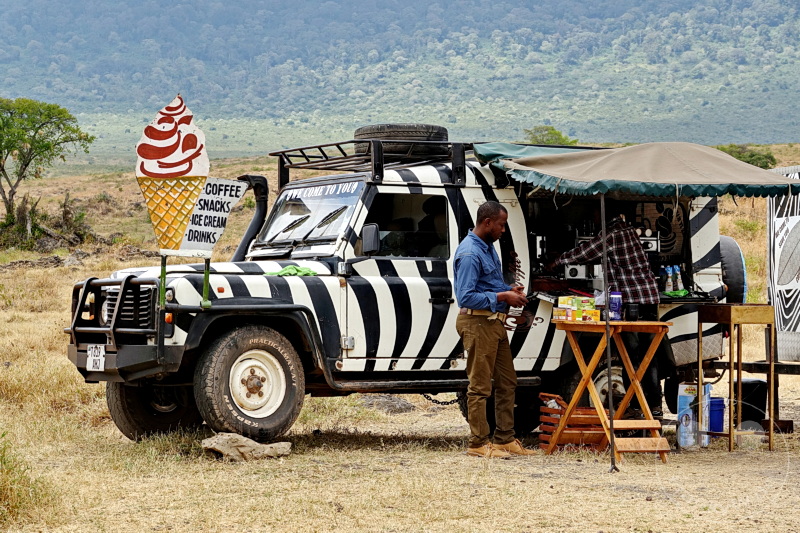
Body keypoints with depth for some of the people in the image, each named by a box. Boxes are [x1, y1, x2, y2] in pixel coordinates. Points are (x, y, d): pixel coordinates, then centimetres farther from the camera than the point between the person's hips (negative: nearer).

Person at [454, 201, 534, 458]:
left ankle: (505, 439, 20)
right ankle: (478, 444, 1)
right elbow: (466, 297, -23)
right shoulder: (469, 253, -17)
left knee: (507, 383, 13)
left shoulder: (488, 247, 14)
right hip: (478, 323, -10)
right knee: (480, 386, -4)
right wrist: (502, 297, -20)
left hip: (494, 322, 10)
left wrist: (510, 291, 9)